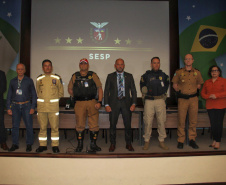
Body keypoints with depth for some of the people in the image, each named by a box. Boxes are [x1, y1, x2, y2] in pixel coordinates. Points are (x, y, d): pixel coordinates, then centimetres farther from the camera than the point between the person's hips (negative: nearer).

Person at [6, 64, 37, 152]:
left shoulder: (29, 81, 3)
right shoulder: (12, 81, 9)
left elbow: (34, 94, 3)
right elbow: (9, 95, 12)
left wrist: (33, 107, -4)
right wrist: (8, 108, 6)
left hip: (26, 106, -2)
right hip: (15, 106, 2)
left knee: (29, 125, -2)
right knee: (15, 126, 5)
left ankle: (29, 144, 9)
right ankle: (15, 144, 17)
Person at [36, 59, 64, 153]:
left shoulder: (57, 78, 4)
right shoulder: (39, 79, 9)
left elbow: (61, 92, 11)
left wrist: (53, 99, 9)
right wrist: (44, 99, 12)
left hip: (54, 106, -2)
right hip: (41, 106, 2)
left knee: (55, 127, 0)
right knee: (42, 127, 7)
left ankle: (55, 145, 10)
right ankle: (42, 145, 18)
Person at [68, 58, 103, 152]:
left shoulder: (93, 75, 7)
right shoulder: (75, 76, 11)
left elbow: (100, 88, 3)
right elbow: (70, 89, 22)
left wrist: (99, 102, -6)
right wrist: (76, 97, 12)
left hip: (92, 102, 0)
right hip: (79, 103, 1)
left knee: (94, 125, 2)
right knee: (80, 125, 4)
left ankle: (93, 144, 15)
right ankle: (80, 145, 18)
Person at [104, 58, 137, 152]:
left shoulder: (129, 76, 8)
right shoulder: (110, 76, 6)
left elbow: (133, 91, 7)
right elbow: (106, 91, 3)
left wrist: (133, 104, -3)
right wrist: (106, 104, -5)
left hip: (126, 103, 1)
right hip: (114, 103, 0)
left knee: (128, 124, 3)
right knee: (112, 124, 4)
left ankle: (128, 144, 19)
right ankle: (112, 144, 19)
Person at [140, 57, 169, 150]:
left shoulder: (164, 75, 10)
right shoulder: (146, 75, 4)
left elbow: (166, 87, 24)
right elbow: (143, 88, 17)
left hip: (160, 100, 2)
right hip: (149, 100, -2)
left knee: (161, 121, 3)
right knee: (148, 122, -2)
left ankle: (161, 141, 14)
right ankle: (146, 141, 10)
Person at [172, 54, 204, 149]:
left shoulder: (197, 72, 8)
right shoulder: (179, 72, 2)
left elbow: (199, 84, 20)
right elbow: (174, 84, 8)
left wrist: (195, 91, 8)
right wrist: (179, 92, 0)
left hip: (194, 99, 2)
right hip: (182, 99, -2)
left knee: (193, 121, 7)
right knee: (181, 121, 0)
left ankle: (192, 140, 19)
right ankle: (180, 141, 10)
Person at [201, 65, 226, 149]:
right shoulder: (207, 82, 14)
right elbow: (202, 93, 11)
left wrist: (216, 95, -17)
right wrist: (209, 96, -8)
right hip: (210, 106, 4)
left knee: (219, 123, -5)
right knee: (212, 123, 6)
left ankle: (218, 142, 3)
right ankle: (214, 140, 17)